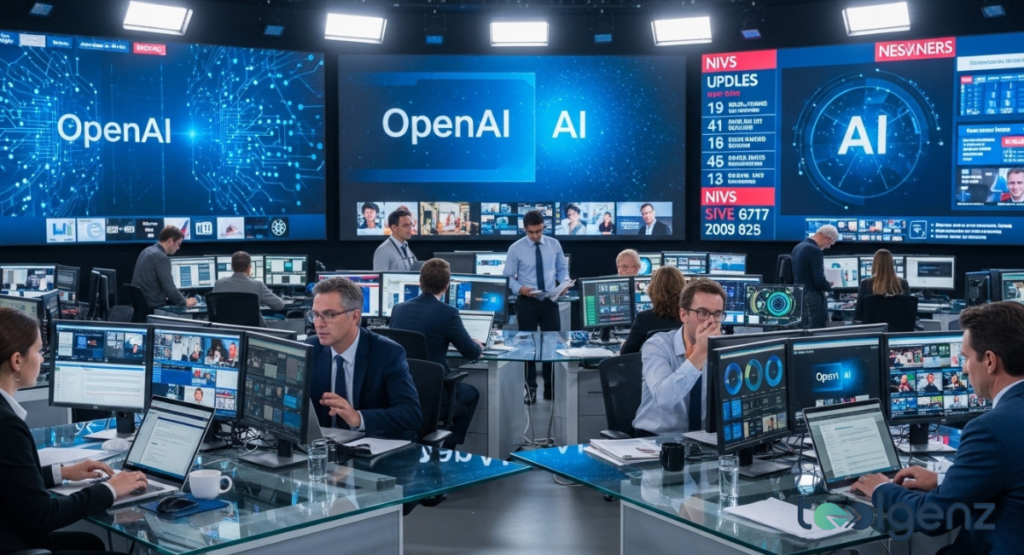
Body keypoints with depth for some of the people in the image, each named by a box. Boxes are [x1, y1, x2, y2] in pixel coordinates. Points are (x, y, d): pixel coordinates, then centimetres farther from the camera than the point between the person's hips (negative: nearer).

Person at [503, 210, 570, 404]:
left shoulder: (554, 244, 3)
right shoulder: (516, 249, -6)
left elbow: (562, 268, 10)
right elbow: (508, 277, -5)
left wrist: (564, 281, -12)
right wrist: (519, 288, -24)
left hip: (550, 301, 2)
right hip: (526, 302, -2)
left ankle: (551, 387, 18)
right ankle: (531, 388, 18)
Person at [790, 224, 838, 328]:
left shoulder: (798, 247, 11)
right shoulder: (814, 251, -18)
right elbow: (819, 281, -21)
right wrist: (829, 286, -1)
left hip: (799, 295, 9)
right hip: (813, 296, -9)